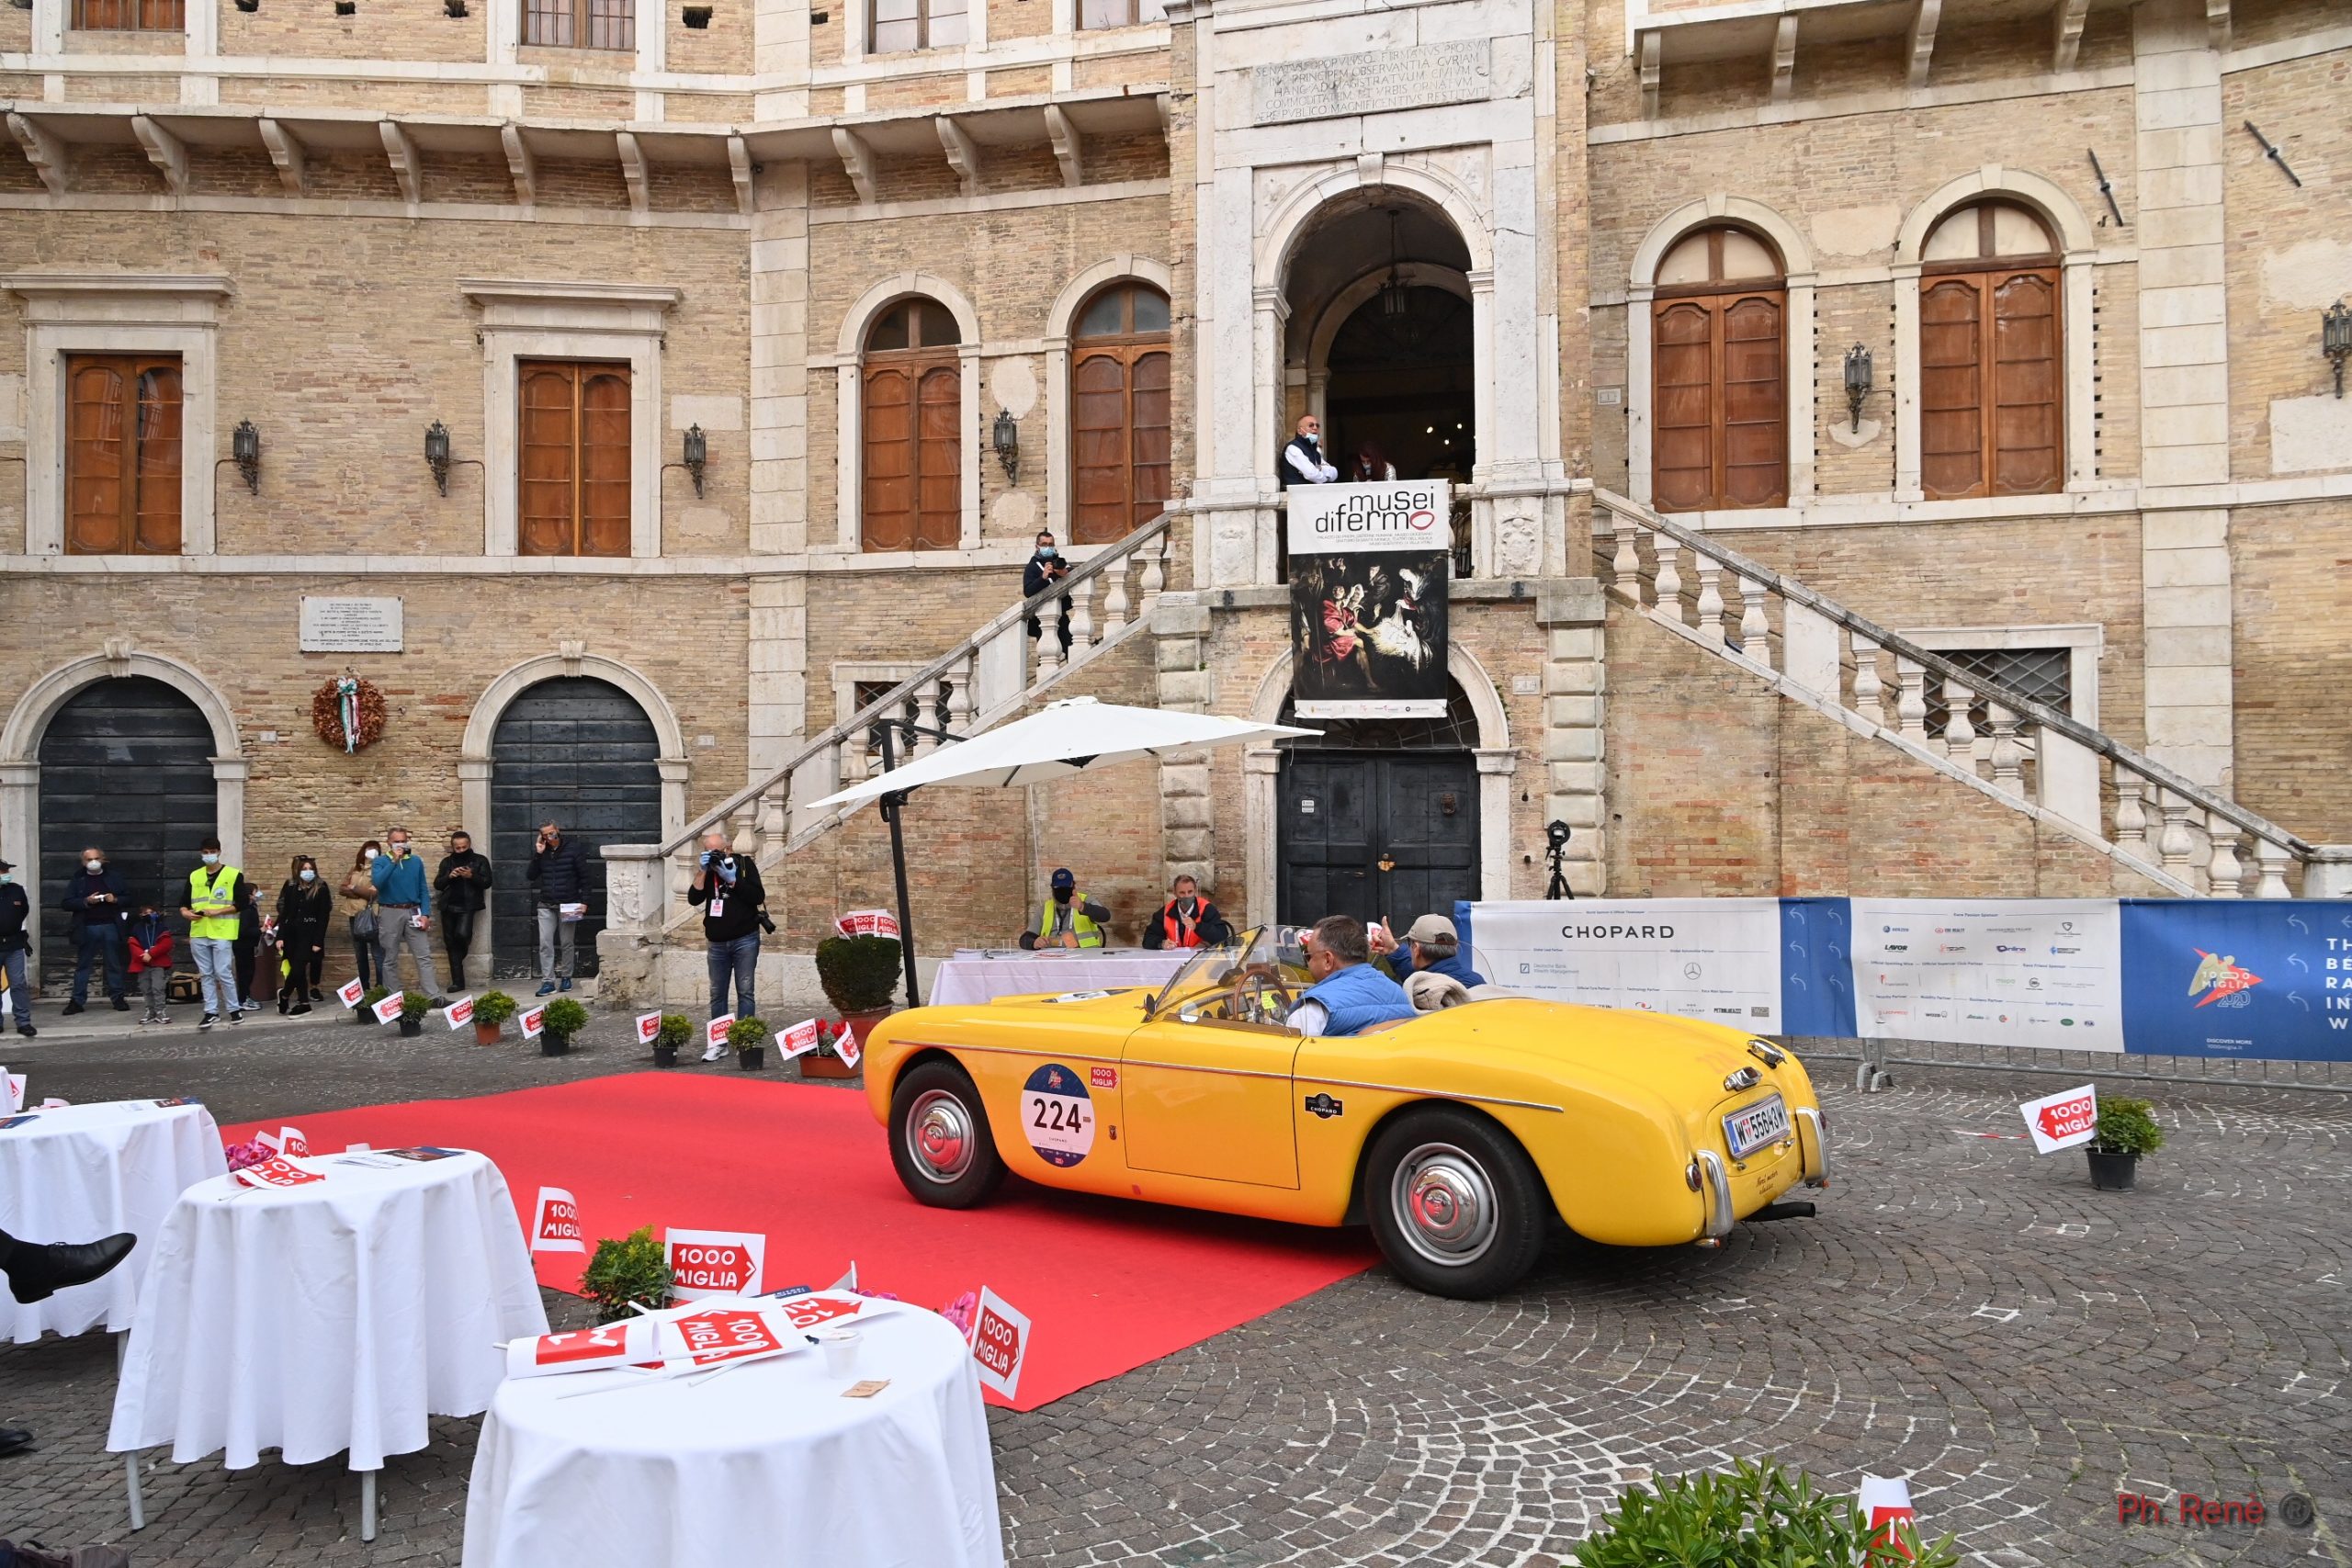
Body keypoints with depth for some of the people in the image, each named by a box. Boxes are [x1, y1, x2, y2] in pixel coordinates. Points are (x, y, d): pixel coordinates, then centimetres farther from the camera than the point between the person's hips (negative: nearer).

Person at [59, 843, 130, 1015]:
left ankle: (118, 997, 11)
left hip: (111, 927, 0)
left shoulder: (114, 877, 9)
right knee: (82, 965, 4)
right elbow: (66, 903, 0)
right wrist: (86, 901, -14)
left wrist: (116, 899, -10)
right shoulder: (76, 880, 6)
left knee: (114, 964, 5)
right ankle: (77, 1000, 7)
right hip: (87, 928, 0)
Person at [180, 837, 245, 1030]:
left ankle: (234, 1009, 7)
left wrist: (217, 911, -14)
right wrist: (184, 912, -6)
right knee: (206, 974, 7)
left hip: (222, 933, -4)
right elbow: (184, 902, 16)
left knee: (223, 973, -6)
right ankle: (211, 1012, 12)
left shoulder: (233, 875, 0)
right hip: (198, 934, 4)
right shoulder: (194, 876, 12)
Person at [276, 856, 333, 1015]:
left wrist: (318, 941, -11)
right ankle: (303, 1003, 12)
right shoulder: (291, 888, 8)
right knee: (297, 969, 4)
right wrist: (280, 936, 1)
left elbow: (324, 917, -5)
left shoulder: (321, 889, -2)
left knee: (298, 968, -12)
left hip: (309, 935, -3)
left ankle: (284, 994, 10)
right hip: (291, 934, 3)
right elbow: (284, 913, 9)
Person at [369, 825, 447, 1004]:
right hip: (390, 913, -2)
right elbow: (377, 882, -17)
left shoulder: (416, 861, 9)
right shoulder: (380, 861, 2)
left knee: (424, 956, -4)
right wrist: (394, 861, -19)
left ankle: (435, 996, -7)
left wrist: (425, 914, -3)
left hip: (413, 912, 2)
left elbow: (423, 890, 8)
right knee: (390, 959, 6)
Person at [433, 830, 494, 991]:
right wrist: (449, 876, -9)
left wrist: (471, 876, -17)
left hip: (467, 906, -4)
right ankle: (457, 982, 6)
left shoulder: (480, 861, 7)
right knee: (450, 943, 2)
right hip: (448, 907, 4)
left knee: (462, 934, -25)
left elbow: (487, 882, -2)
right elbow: (437, 884, 10)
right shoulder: (447, 862, 16)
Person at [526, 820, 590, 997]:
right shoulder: (541, 852, 8)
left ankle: (566, 977, 19)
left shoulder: (573, 850, -3)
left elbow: (584, 877, -2)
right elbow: (532, 876, 3)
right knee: (545, 943, -6)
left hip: (568, 905, -3)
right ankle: (548, 982, -6)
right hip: (546, 906, 3)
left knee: (566, 944, 5)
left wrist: (584, 901, -9)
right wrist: (537, 854, -7)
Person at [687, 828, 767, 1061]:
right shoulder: (706, 869, 8)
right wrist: (703, 871, -14)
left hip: (745, 939, -3)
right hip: (717, 942, 4)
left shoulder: (744, 864, -2)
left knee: (745, 991, -5)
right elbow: (694, 899, -5)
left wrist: (731, 879, -18)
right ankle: (718, 1043, 11)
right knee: (717, 994, 5)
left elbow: (758, 897, -12)